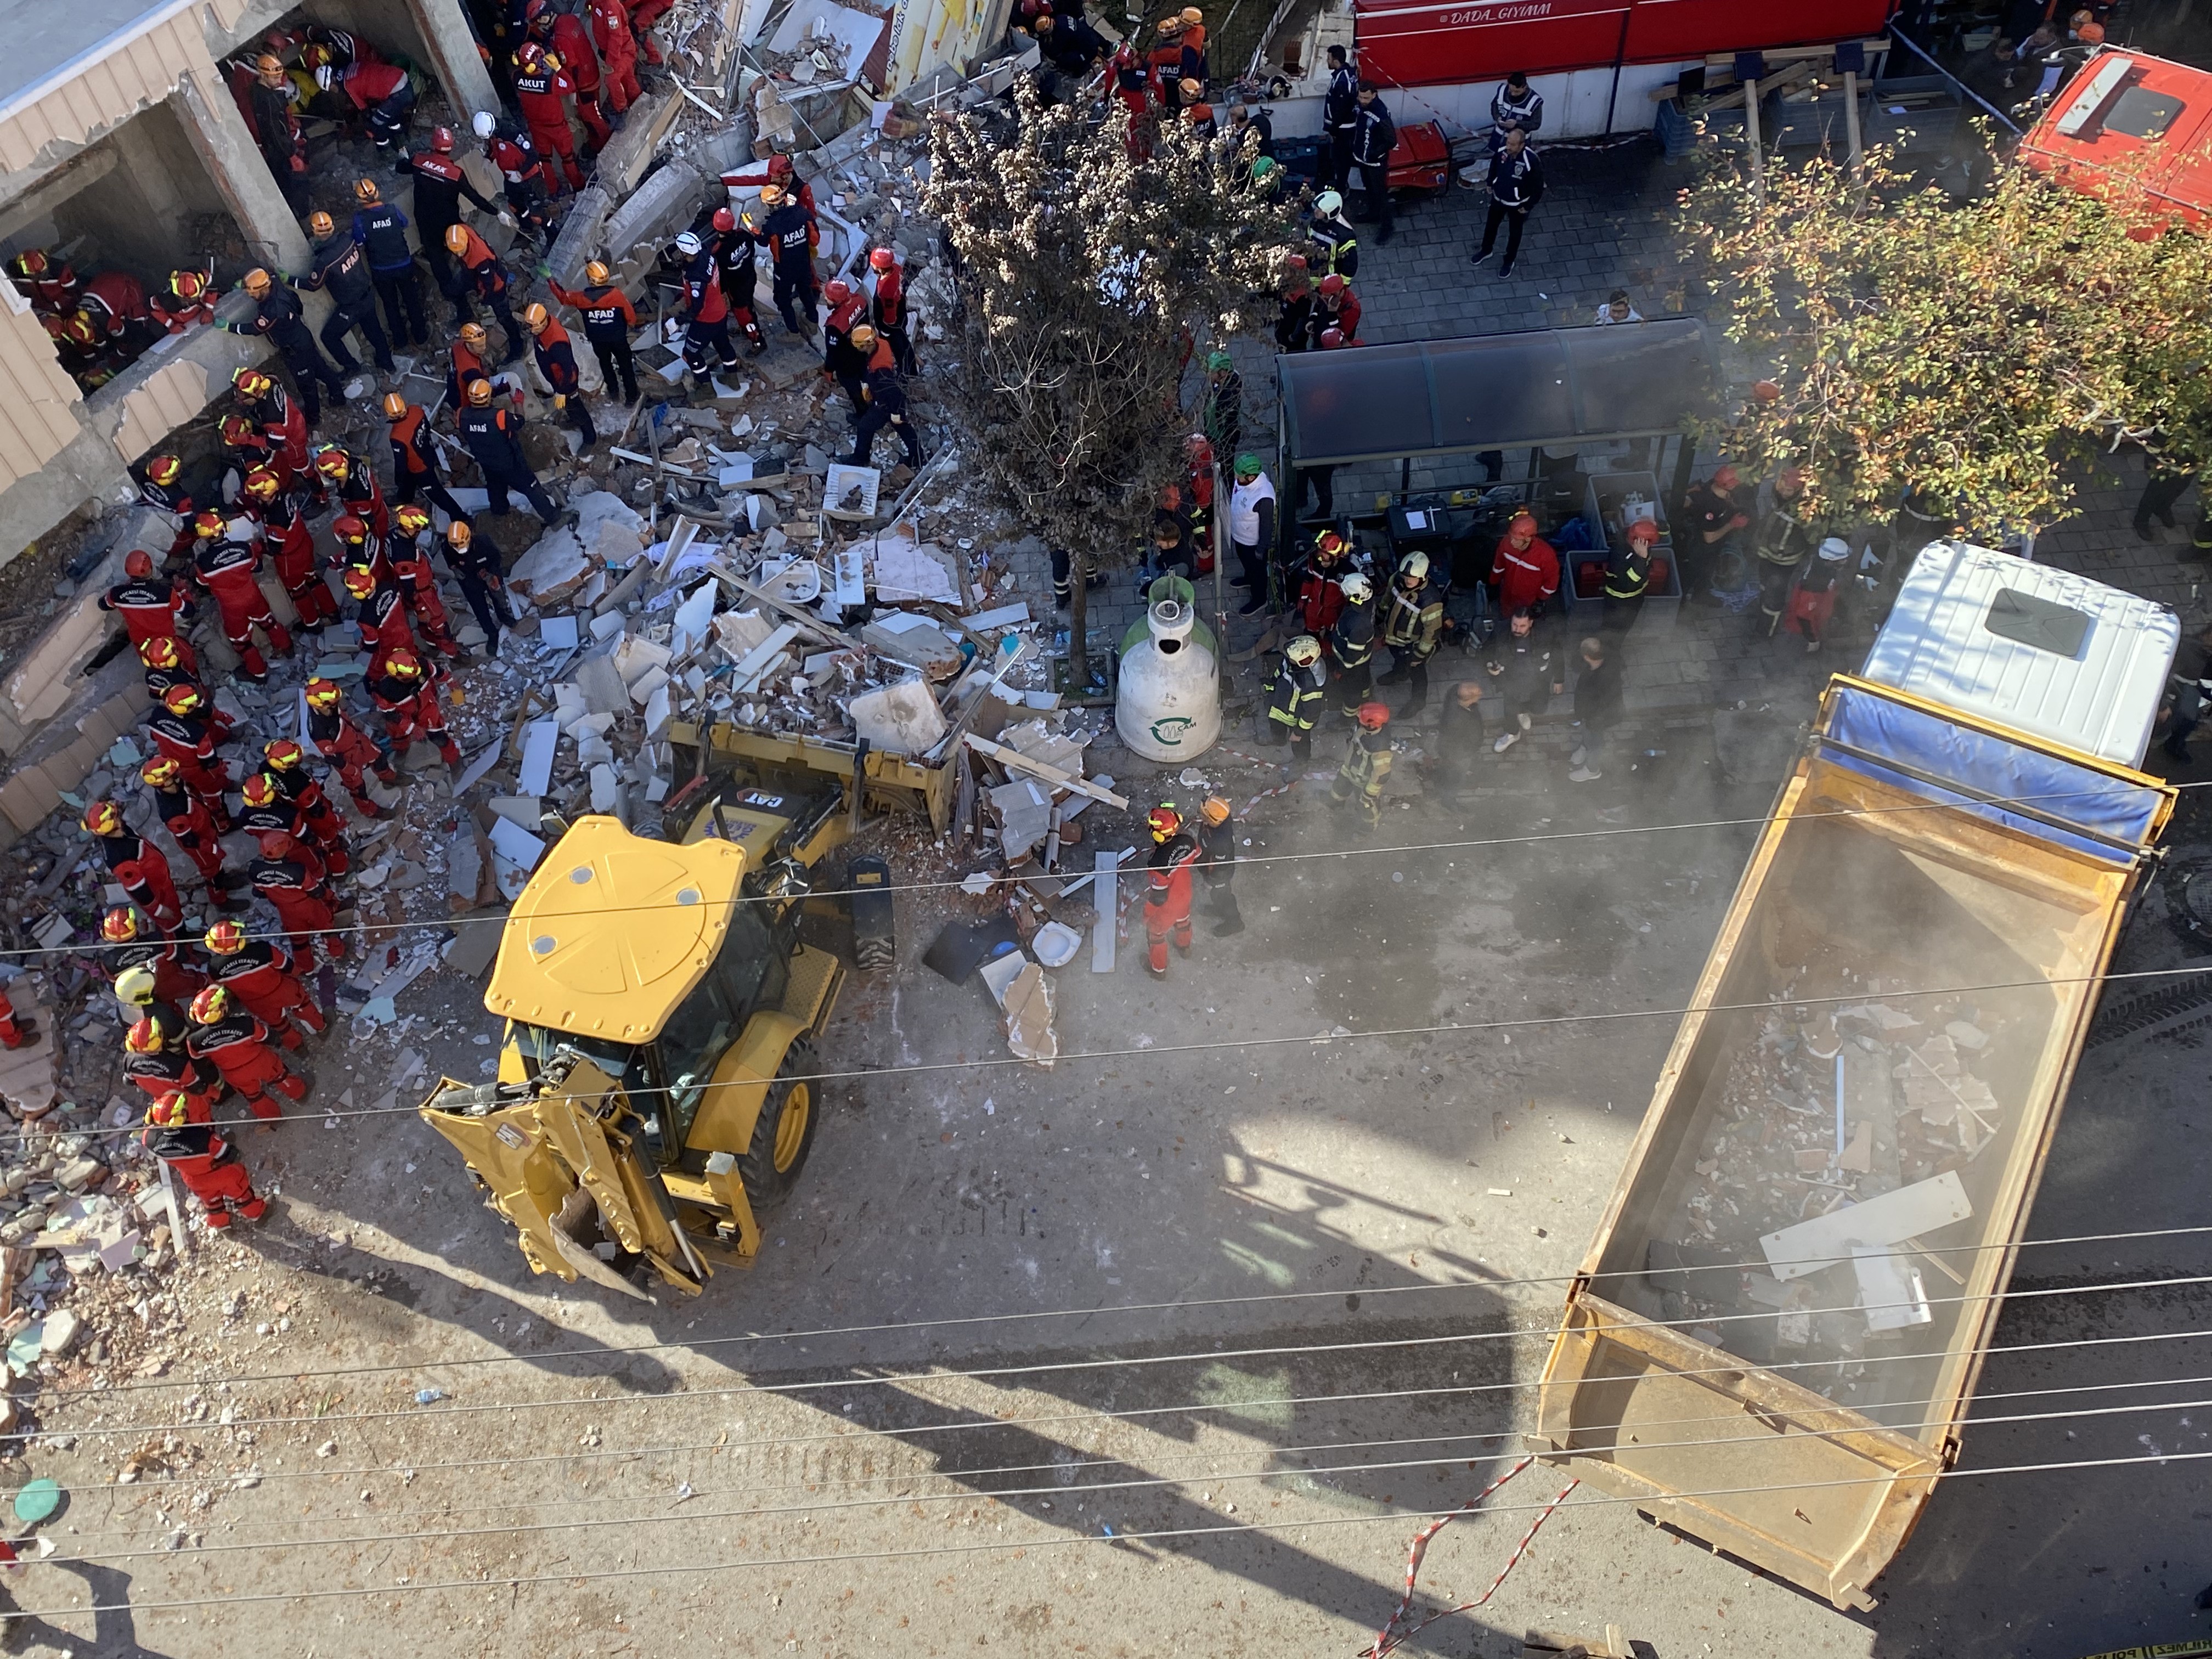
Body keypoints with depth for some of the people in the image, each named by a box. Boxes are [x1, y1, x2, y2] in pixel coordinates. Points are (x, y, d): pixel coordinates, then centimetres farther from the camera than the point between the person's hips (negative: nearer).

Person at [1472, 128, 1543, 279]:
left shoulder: (1532, 161, -36)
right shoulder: (1502, 150, -22)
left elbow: (1538, 186, -22)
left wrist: (1528, 206, -14)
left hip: (1517, 205, -4)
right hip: (1498, 199, 4)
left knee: (1514, 233, 19)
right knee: (1491, 225, 27)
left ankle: (1509, 261, 43)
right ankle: (1486, 250, 55)